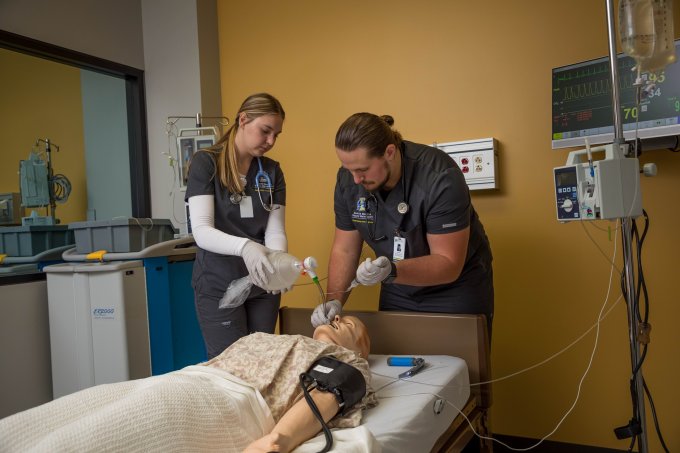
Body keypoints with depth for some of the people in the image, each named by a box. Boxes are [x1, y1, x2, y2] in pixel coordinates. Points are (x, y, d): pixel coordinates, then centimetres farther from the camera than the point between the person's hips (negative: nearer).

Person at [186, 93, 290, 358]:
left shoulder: (272, 171, 5)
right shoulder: (205, 163, -7)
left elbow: (275, 232, -3)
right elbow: (202, 232, -17)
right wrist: (244, 247, -35)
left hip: (261, 285, 4)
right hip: (219, 286, -4)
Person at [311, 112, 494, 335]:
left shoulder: (440, 177, -28)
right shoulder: (348, 179, -13)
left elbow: (449, 264, -26)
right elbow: (344, 249, -5)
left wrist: (392, 271, -41)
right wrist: (335, 300, -19)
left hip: (454, 290, -4)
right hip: (397, 294, 4)